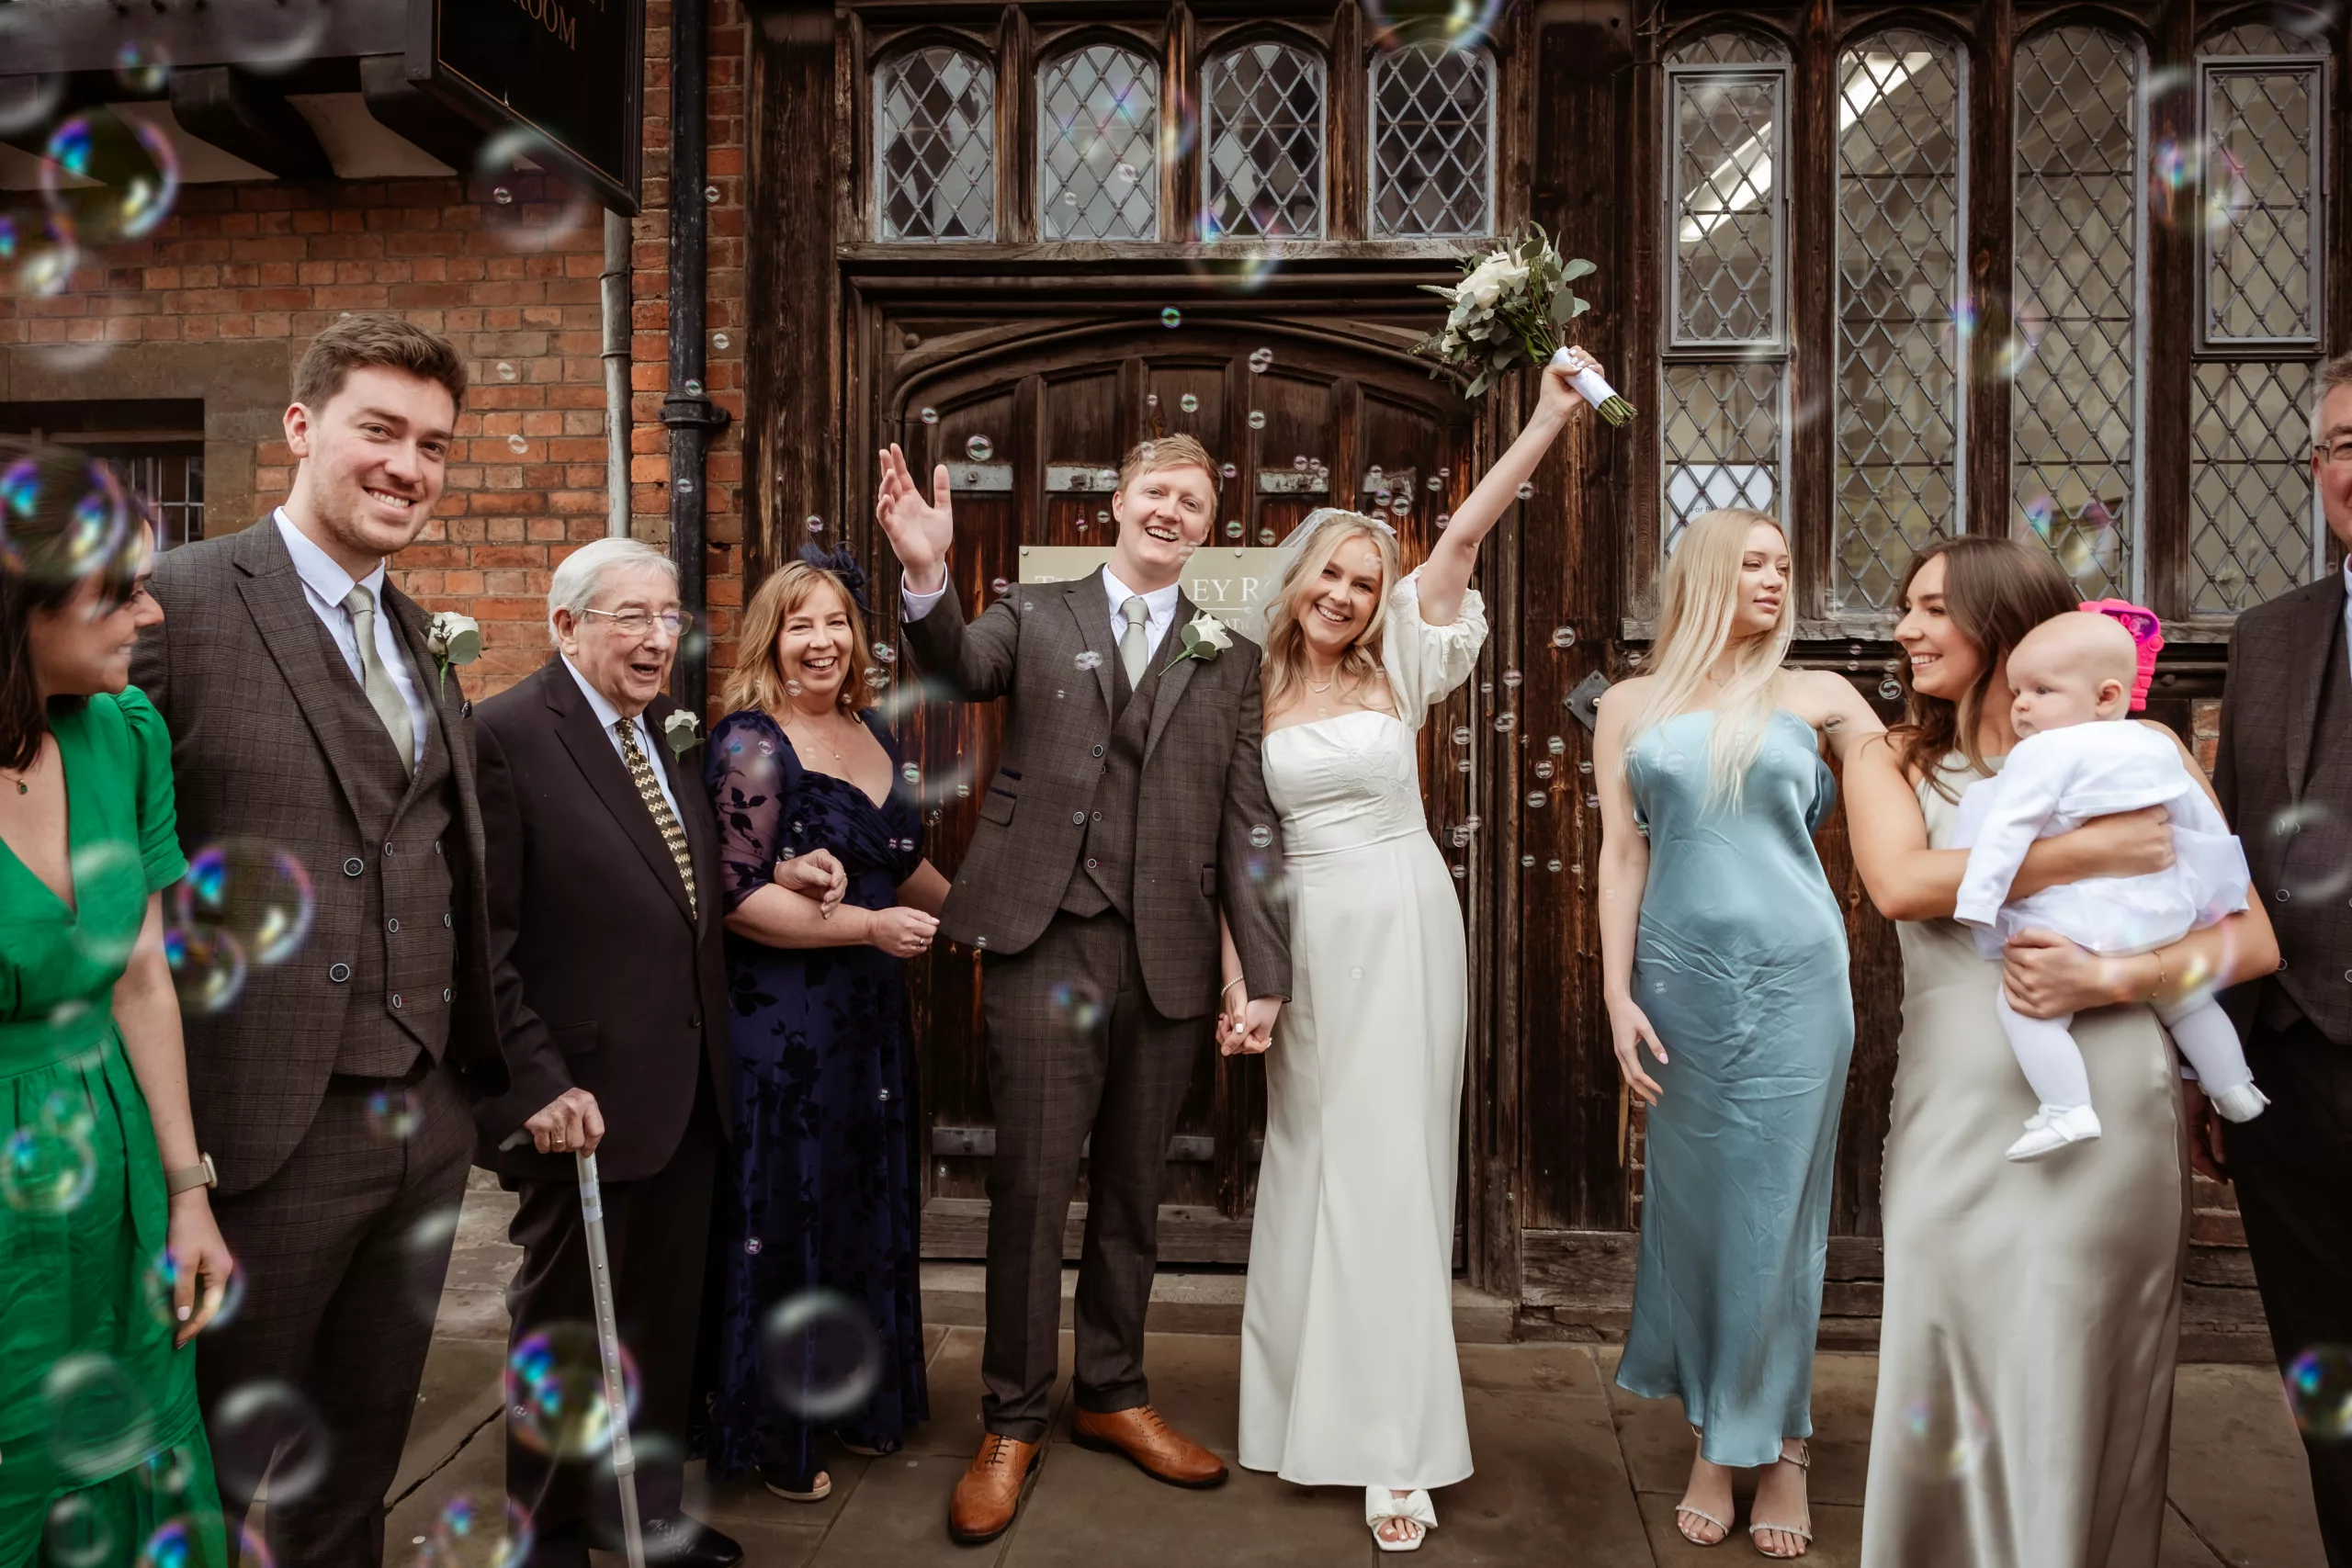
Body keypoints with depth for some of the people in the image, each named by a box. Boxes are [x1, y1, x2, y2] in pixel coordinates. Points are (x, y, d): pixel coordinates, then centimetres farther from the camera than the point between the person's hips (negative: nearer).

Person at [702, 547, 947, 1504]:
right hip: (782, 1022, -7)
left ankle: (860, 1402, 36)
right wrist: (869, 926, -20)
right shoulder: (750, 744, -14)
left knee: (871, 1208, 17)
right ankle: (774, 1434, 24)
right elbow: (736, 897, -21)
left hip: (871, 1016, 8)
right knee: (785, 1217, 5)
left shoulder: (873, 734, 9)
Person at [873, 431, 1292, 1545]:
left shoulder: (1228, 658, 11)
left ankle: (1113, 1396, 33)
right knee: (1031, 1191, 3)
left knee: (1130, 1193, 14)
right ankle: (1011, 1424, 21)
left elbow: (1247, 823, 6)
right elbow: (958, 669, -14)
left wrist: (1264, 971, 0)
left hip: (1169, 958, 2)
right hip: (1047, 944, -2)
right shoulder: (1033, 616, 8)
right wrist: (925, 577, -34)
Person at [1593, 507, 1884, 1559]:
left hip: (1794, 975, 0)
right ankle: (1711, 1441, 24)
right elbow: (1622, 856, 3)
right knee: (1693, 1202, 8)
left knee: (1775, 1209, 4)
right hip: (1681, 978, 1)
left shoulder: (1814, 697, 7)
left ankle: (1776, 1447, 22)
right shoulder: (1631, 707, 7)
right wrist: (1617, 995, -2)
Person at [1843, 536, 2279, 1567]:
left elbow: (2256, 934, 1)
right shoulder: (1893, 762, 9)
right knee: (1963, 1384, 5)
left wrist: (2111, 979, -14)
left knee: (2093, 1391, 7)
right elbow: (1900, 883, -13)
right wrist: (2091, 851, -12)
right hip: (1963, 1117, 1)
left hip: (2117, 1111, 0)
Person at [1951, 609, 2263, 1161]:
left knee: (2023, 1006, -12)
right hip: (2165, 920, 8)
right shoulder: (2159, 748, 14)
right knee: (2186, 997, 30)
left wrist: (1977, 900, -21)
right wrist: (2215, 892, 34)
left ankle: (2069, 1111, -24)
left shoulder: (2045, 751, -10)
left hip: (2081, 926, -8)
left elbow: (2006, 829, -19)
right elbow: (2205, 825, 23)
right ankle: (2234, 1090, 41)